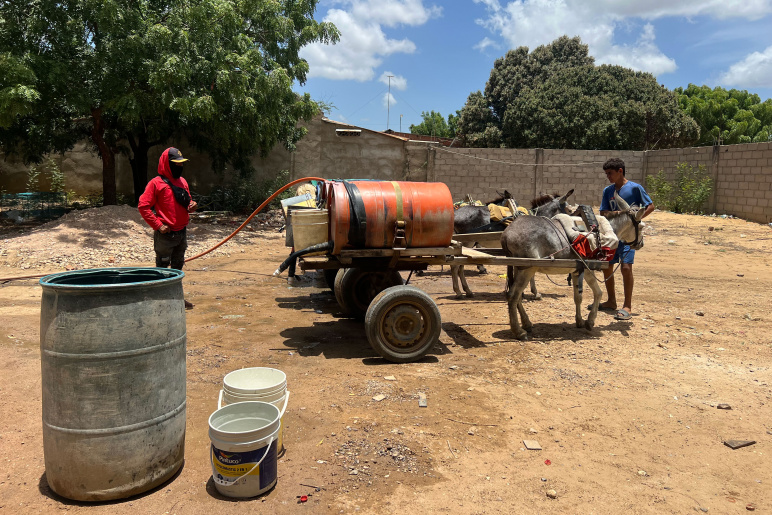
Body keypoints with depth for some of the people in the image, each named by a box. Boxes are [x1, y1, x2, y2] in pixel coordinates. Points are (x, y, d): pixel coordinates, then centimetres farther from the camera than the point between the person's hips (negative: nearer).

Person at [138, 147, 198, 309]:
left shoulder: (182, 181, 13)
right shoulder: (156, 183, -9)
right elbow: (143, 206, -12)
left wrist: (191, 205, 0)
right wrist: (158, 225, -16)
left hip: (181, 232, 7)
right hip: (165, 234, -7)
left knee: (177, 266, 15)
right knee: (162, 267, -1)